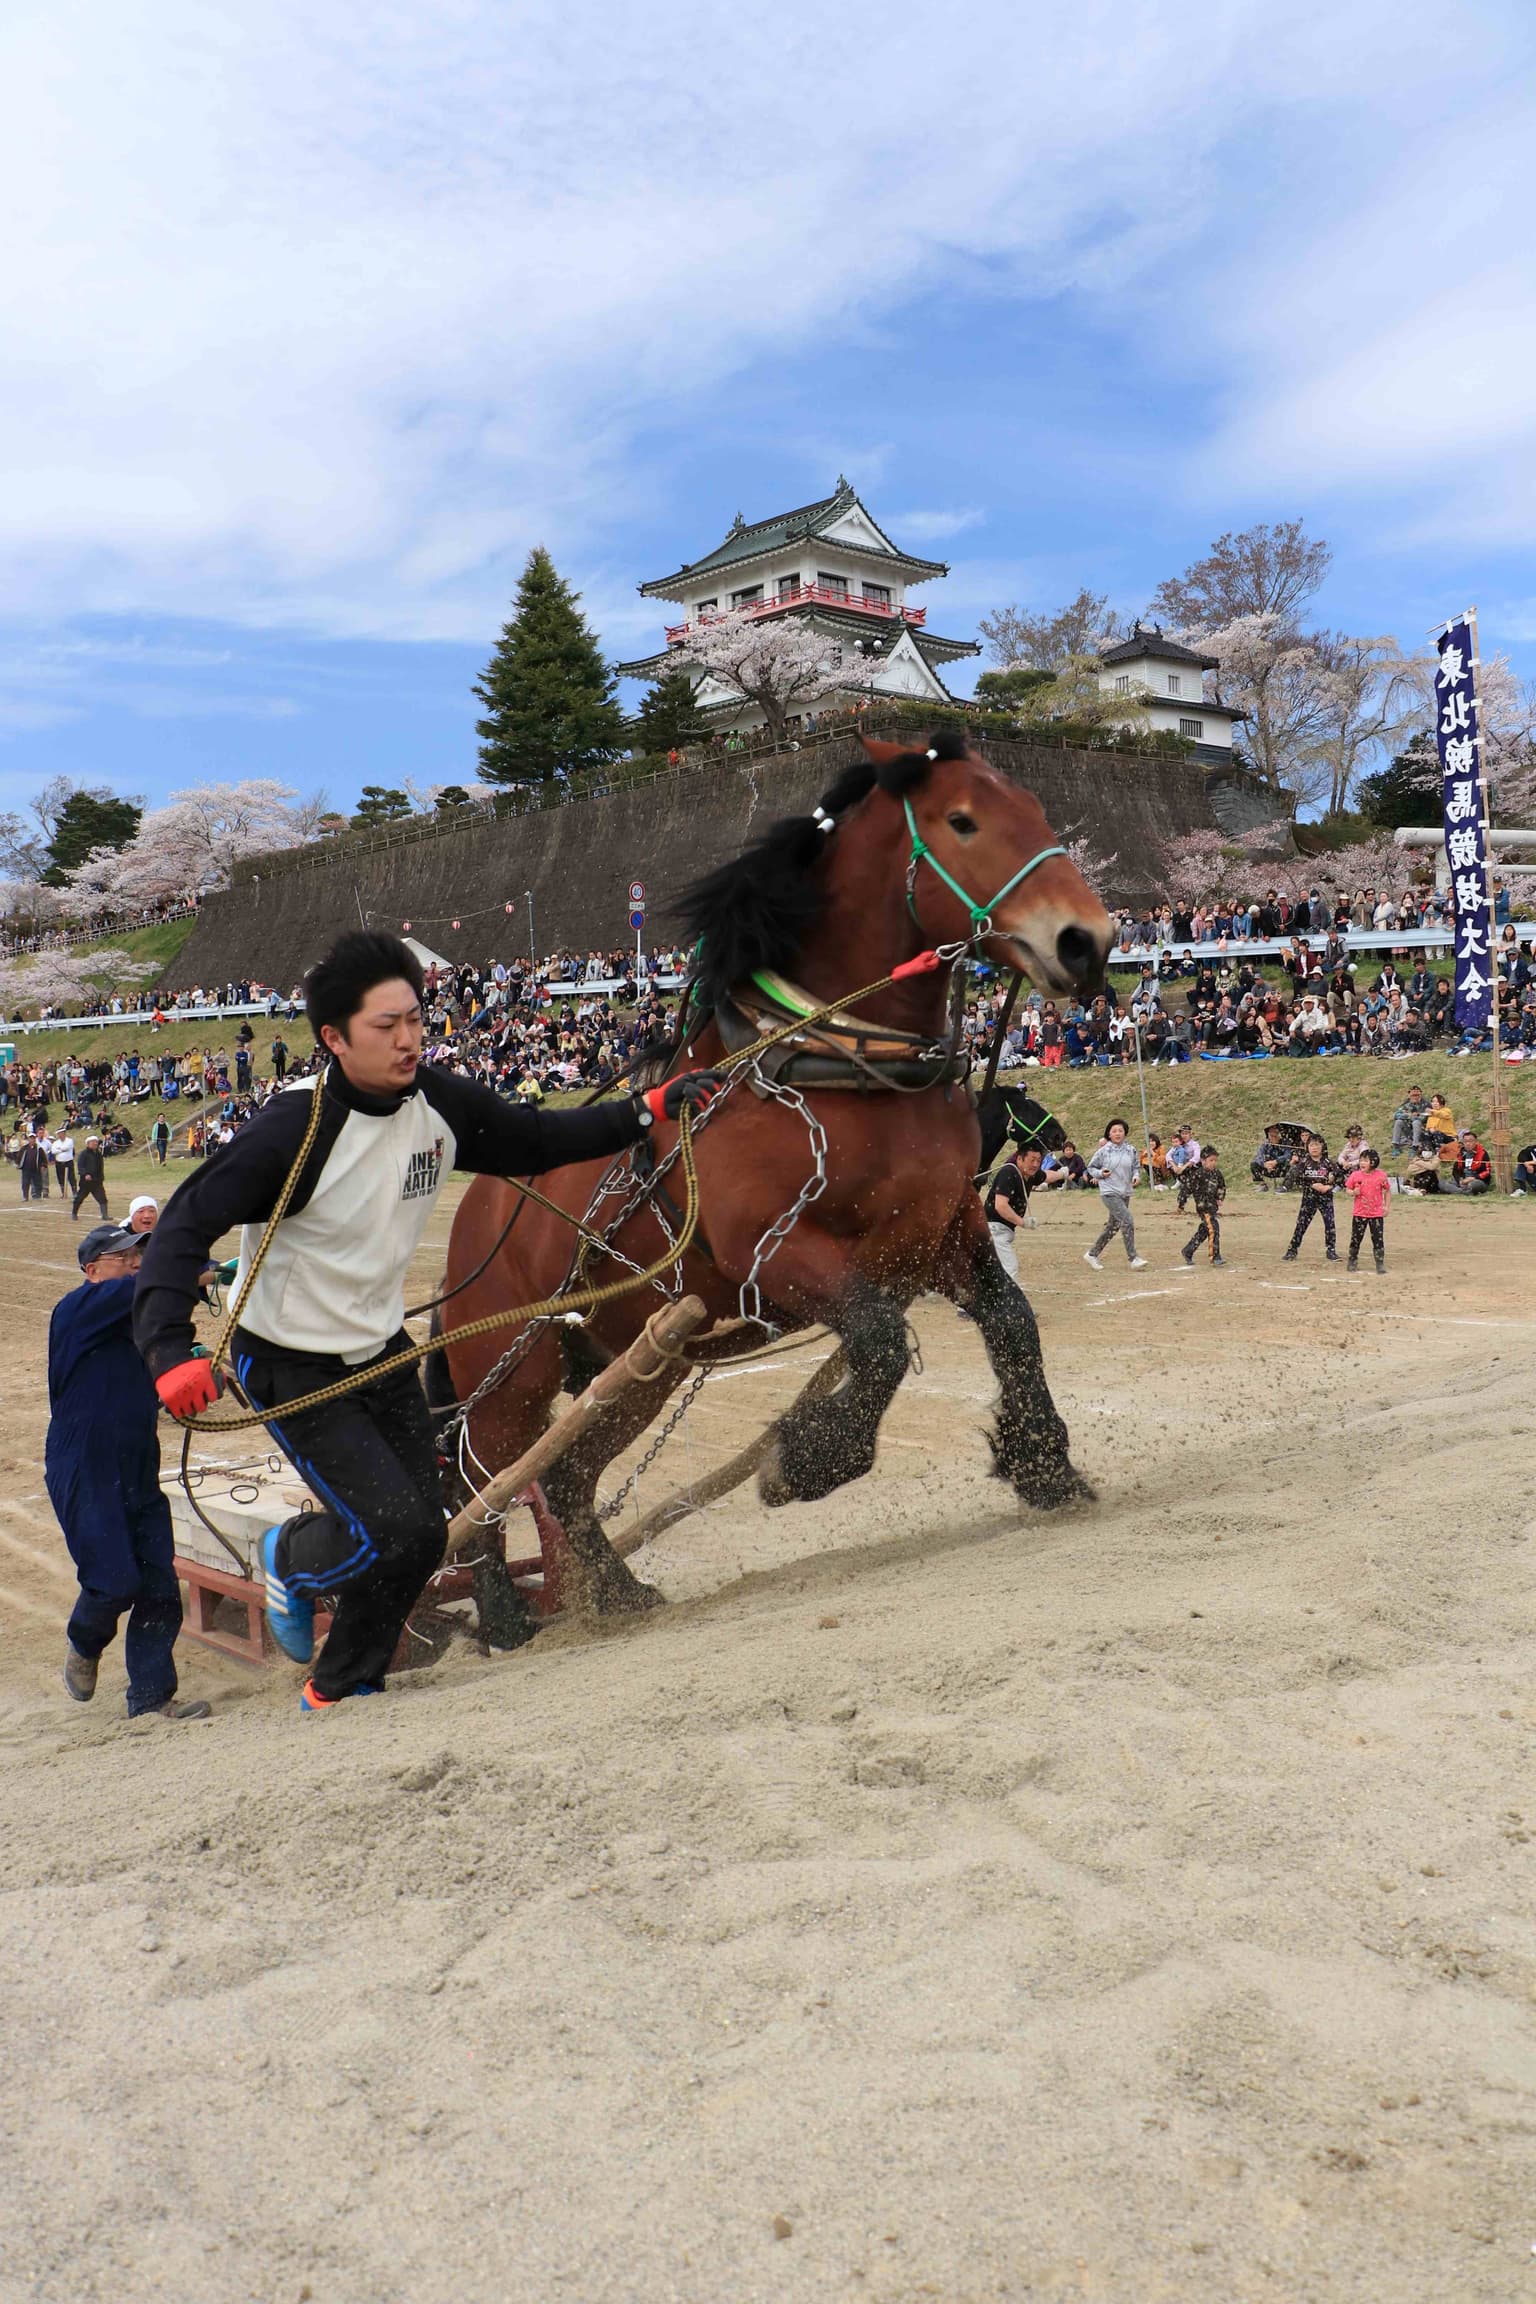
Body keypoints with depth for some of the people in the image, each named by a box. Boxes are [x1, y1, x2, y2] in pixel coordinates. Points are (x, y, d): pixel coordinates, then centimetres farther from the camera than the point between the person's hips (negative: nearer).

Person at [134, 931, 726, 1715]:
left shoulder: (439, 1102, -10)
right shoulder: (293, 1128, -27)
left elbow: (535, 1142, 5)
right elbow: (186, 1226, -28)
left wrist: (646, 1110, -5)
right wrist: (169, 1352, -41)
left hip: (382, 1353, 6)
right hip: (291, 1370, -6)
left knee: (420, 1539, 8)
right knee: (396, 1529, -16)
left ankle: (339, 1692, 33)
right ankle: (290, 1557, 20)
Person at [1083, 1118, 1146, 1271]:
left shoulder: (1131, 1150, 3)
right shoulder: (1104, 1151, -6)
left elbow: (1136, 1166, 16)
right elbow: (1091, 1167, 5)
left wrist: (1135, 1176, -4)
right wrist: (1100, 1173, -13)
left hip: (1125, 1193, 6)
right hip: (1109, 1192, -6)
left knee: (1113, 1226, 13)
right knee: (1127, 1221, -18)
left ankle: (1092, 1254, 29)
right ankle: (1133, 1259, -13)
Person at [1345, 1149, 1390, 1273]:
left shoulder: (1381, 1175, -4)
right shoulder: (1355, 1175, -2)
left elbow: (1387, 1191, 7)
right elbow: (1348, 1189, 6)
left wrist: (1386, 1206, 2)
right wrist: (1353, 1192, -16)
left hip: (1377, 1214, -1)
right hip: (1359, 1213, 1)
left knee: (1378, 1239, 0)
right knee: (1355, 1239, 7)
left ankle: (1380, 1264, 8)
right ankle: (1352, 1262, 20)